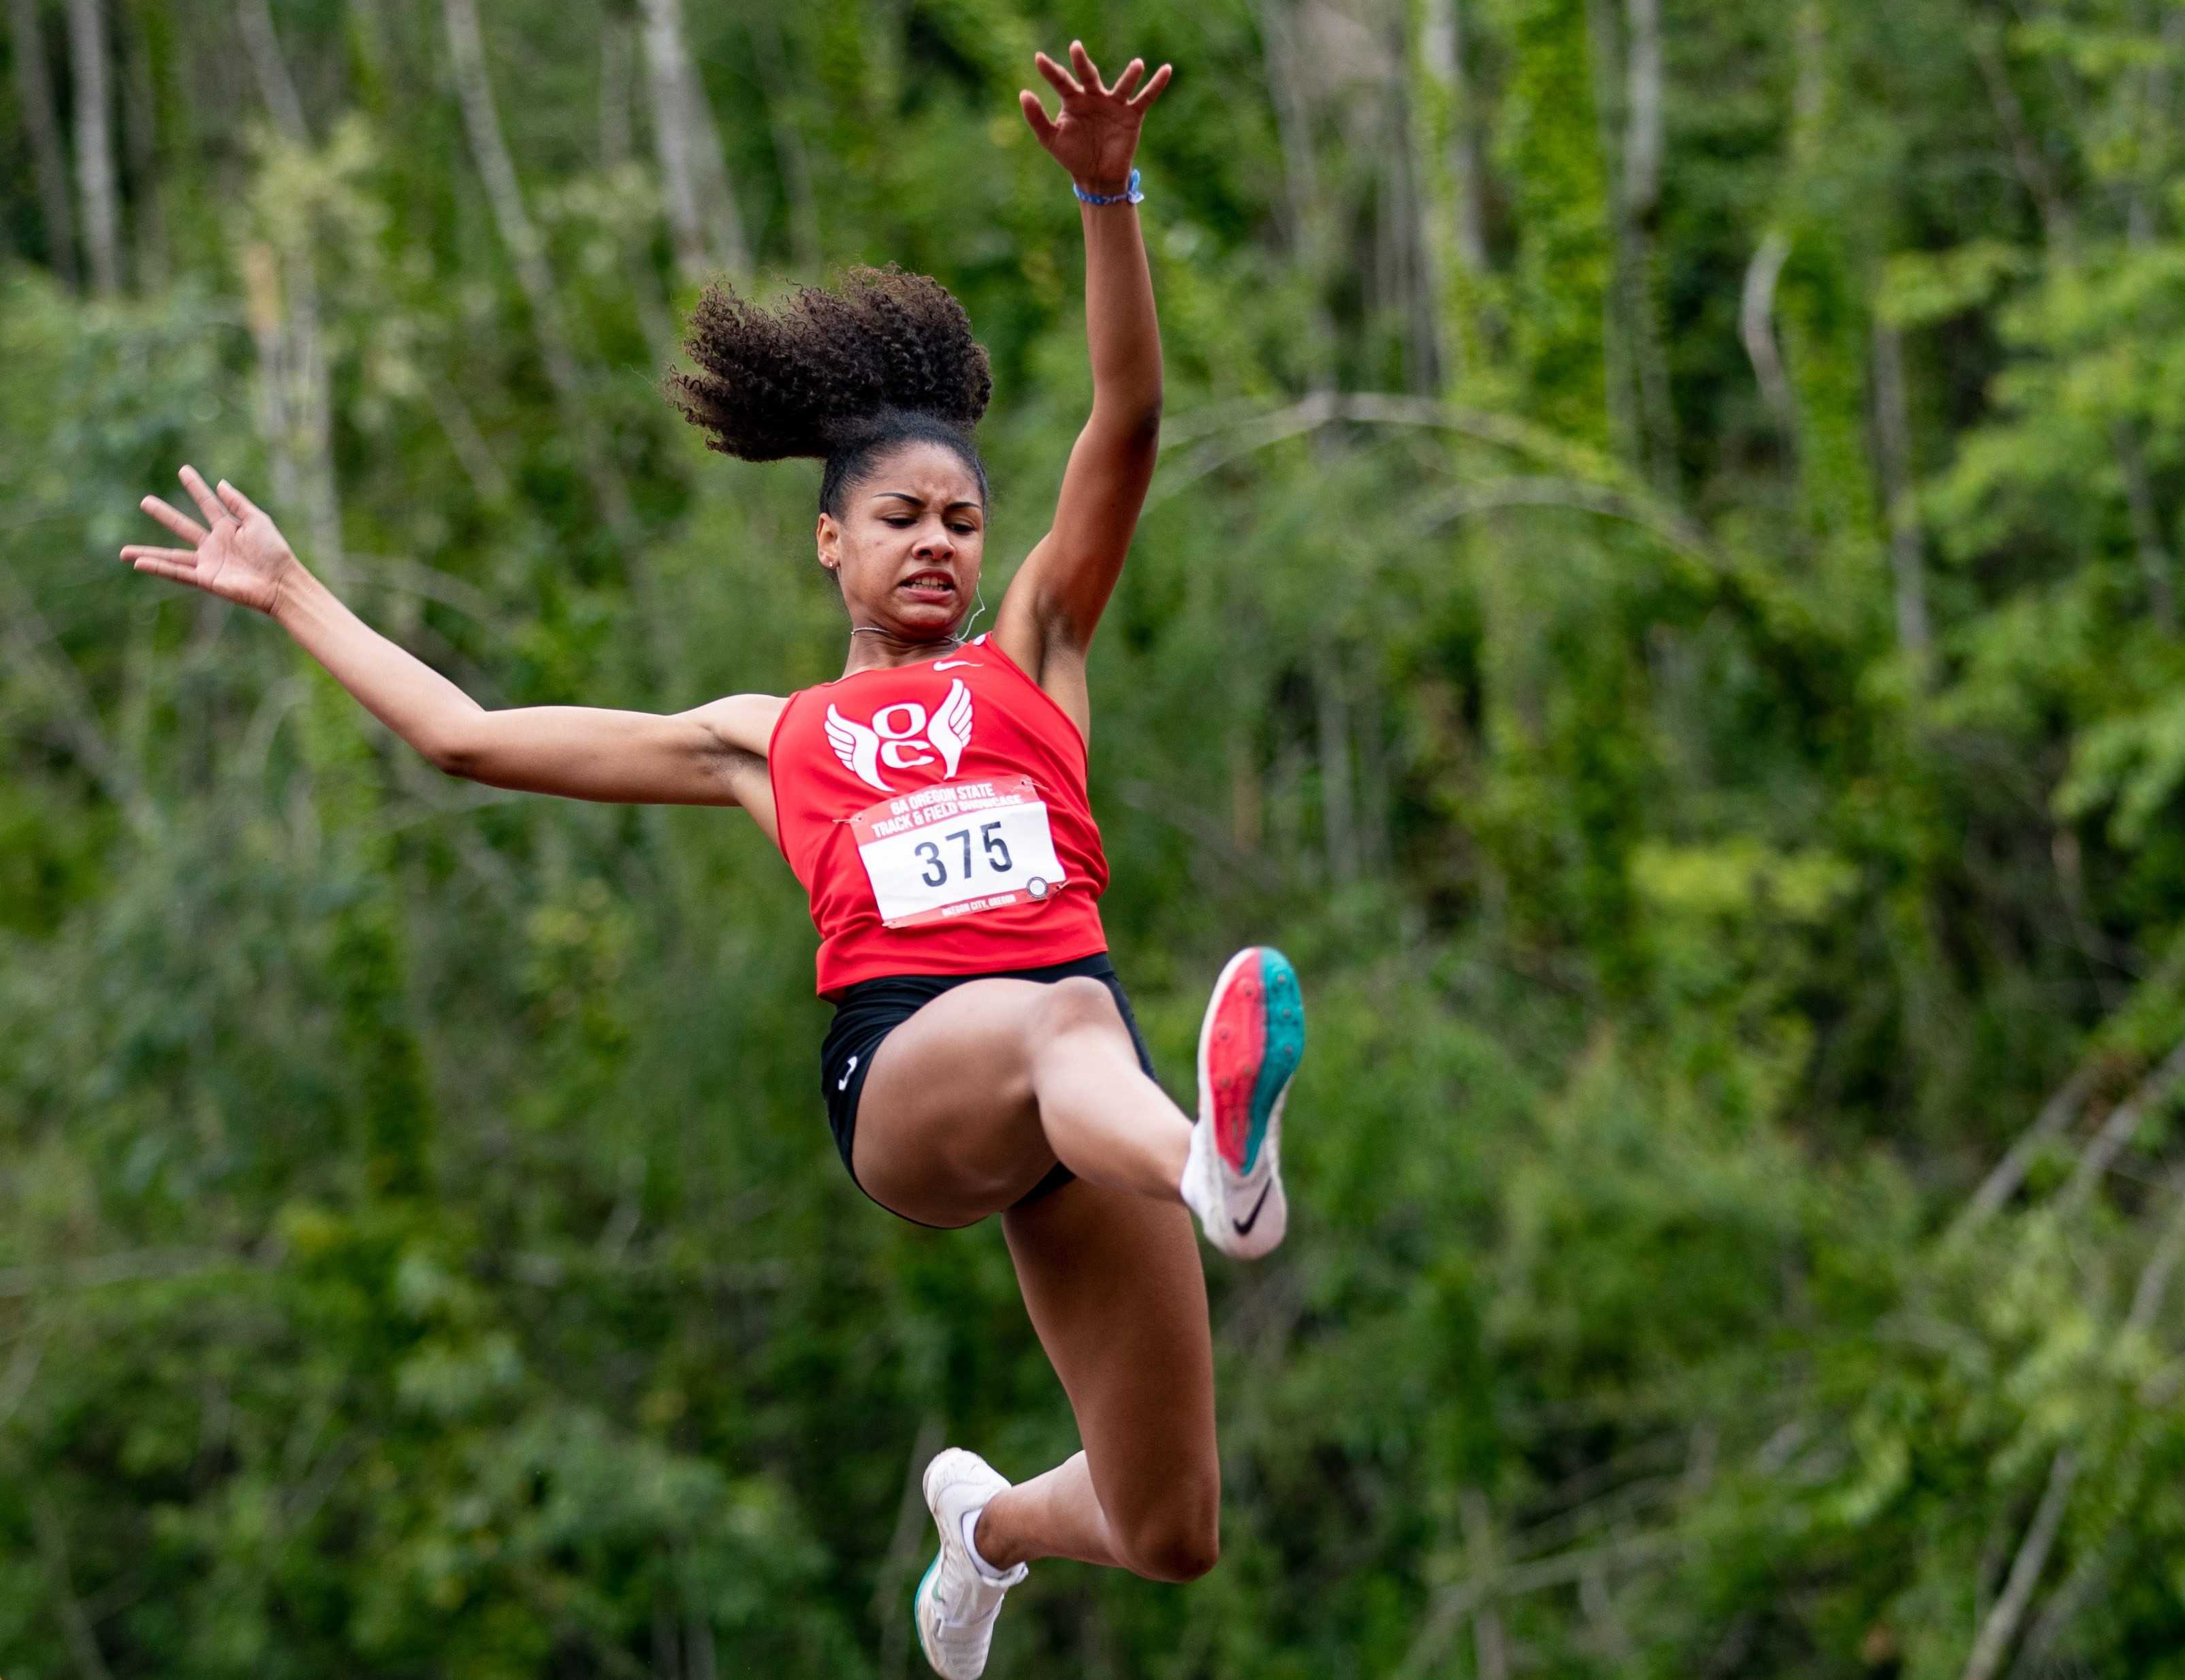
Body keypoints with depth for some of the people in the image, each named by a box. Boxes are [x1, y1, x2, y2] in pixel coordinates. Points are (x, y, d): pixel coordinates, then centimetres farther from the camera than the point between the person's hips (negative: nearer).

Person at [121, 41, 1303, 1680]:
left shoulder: (1032, 658, 22)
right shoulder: (768, 740, 24)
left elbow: (1129, 427, 8)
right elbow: (471, 736, 30)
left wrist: (1108, 195, -6)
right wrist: (292, 593, 36)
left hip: (1070, 1070, 2)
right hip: (899, 1066, -2)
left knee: (1168, 1535, -4)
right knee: (1068, 1015, -40)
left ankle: (986, 1516, 33)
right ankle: (1220, 1169, -78)